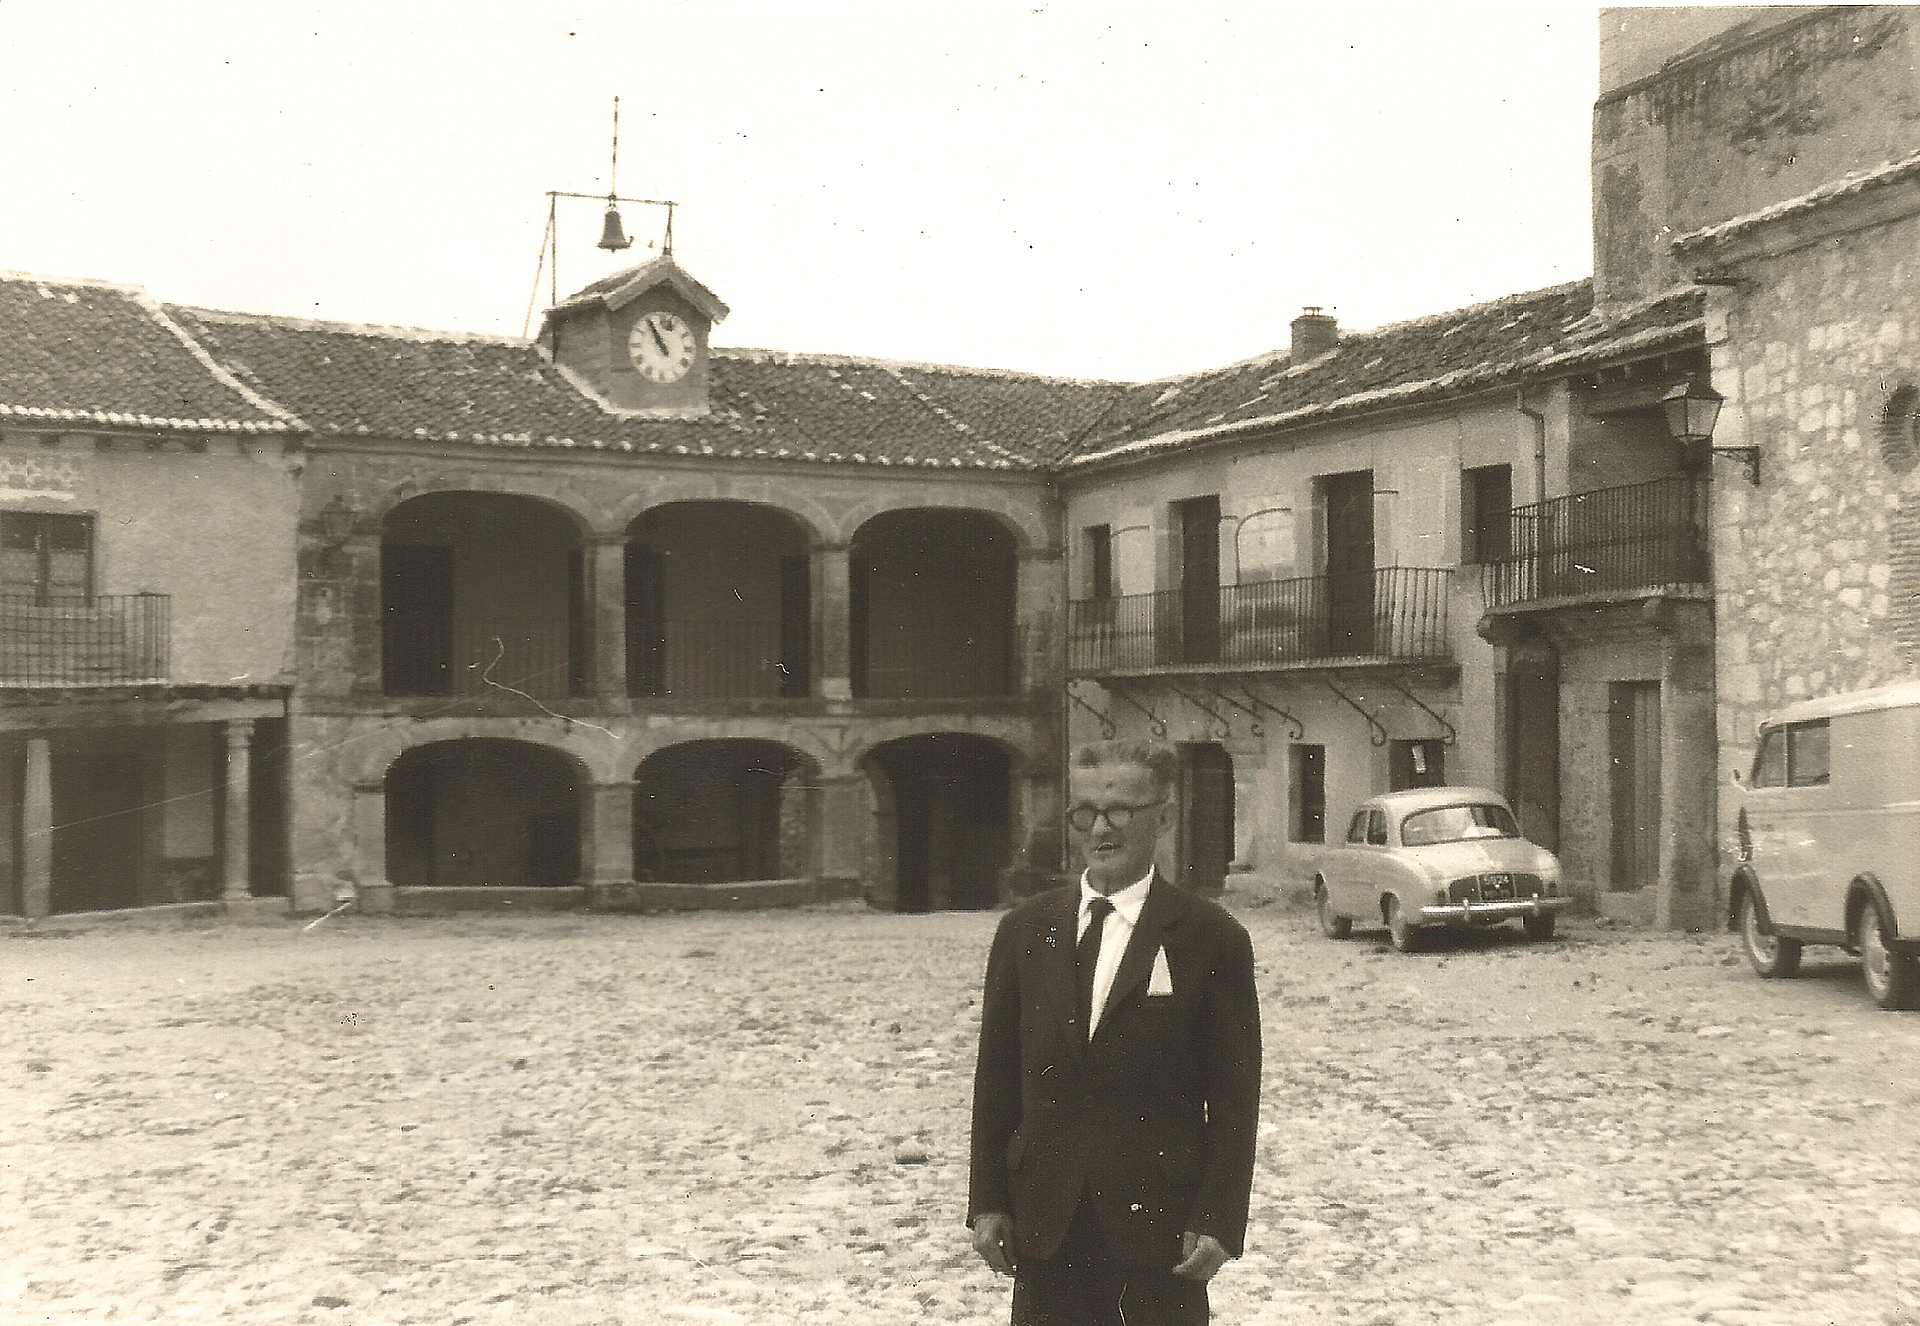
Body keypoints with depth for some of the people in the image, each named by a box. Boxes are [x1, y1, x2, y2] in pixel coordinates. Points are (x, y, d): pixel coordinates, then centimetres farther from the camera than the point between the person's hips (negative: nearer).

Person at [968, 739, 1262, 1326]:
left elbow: (1234, 1097, -3)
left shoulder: (1212, 939, -3)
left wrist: (1217, 1222, -8)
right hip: (1047, 1225, 3)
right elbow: (996, 1075, 9)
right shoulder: (1025, 930, 7)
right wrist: (989, 1202, 5)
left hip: (1158, 1213, -3)